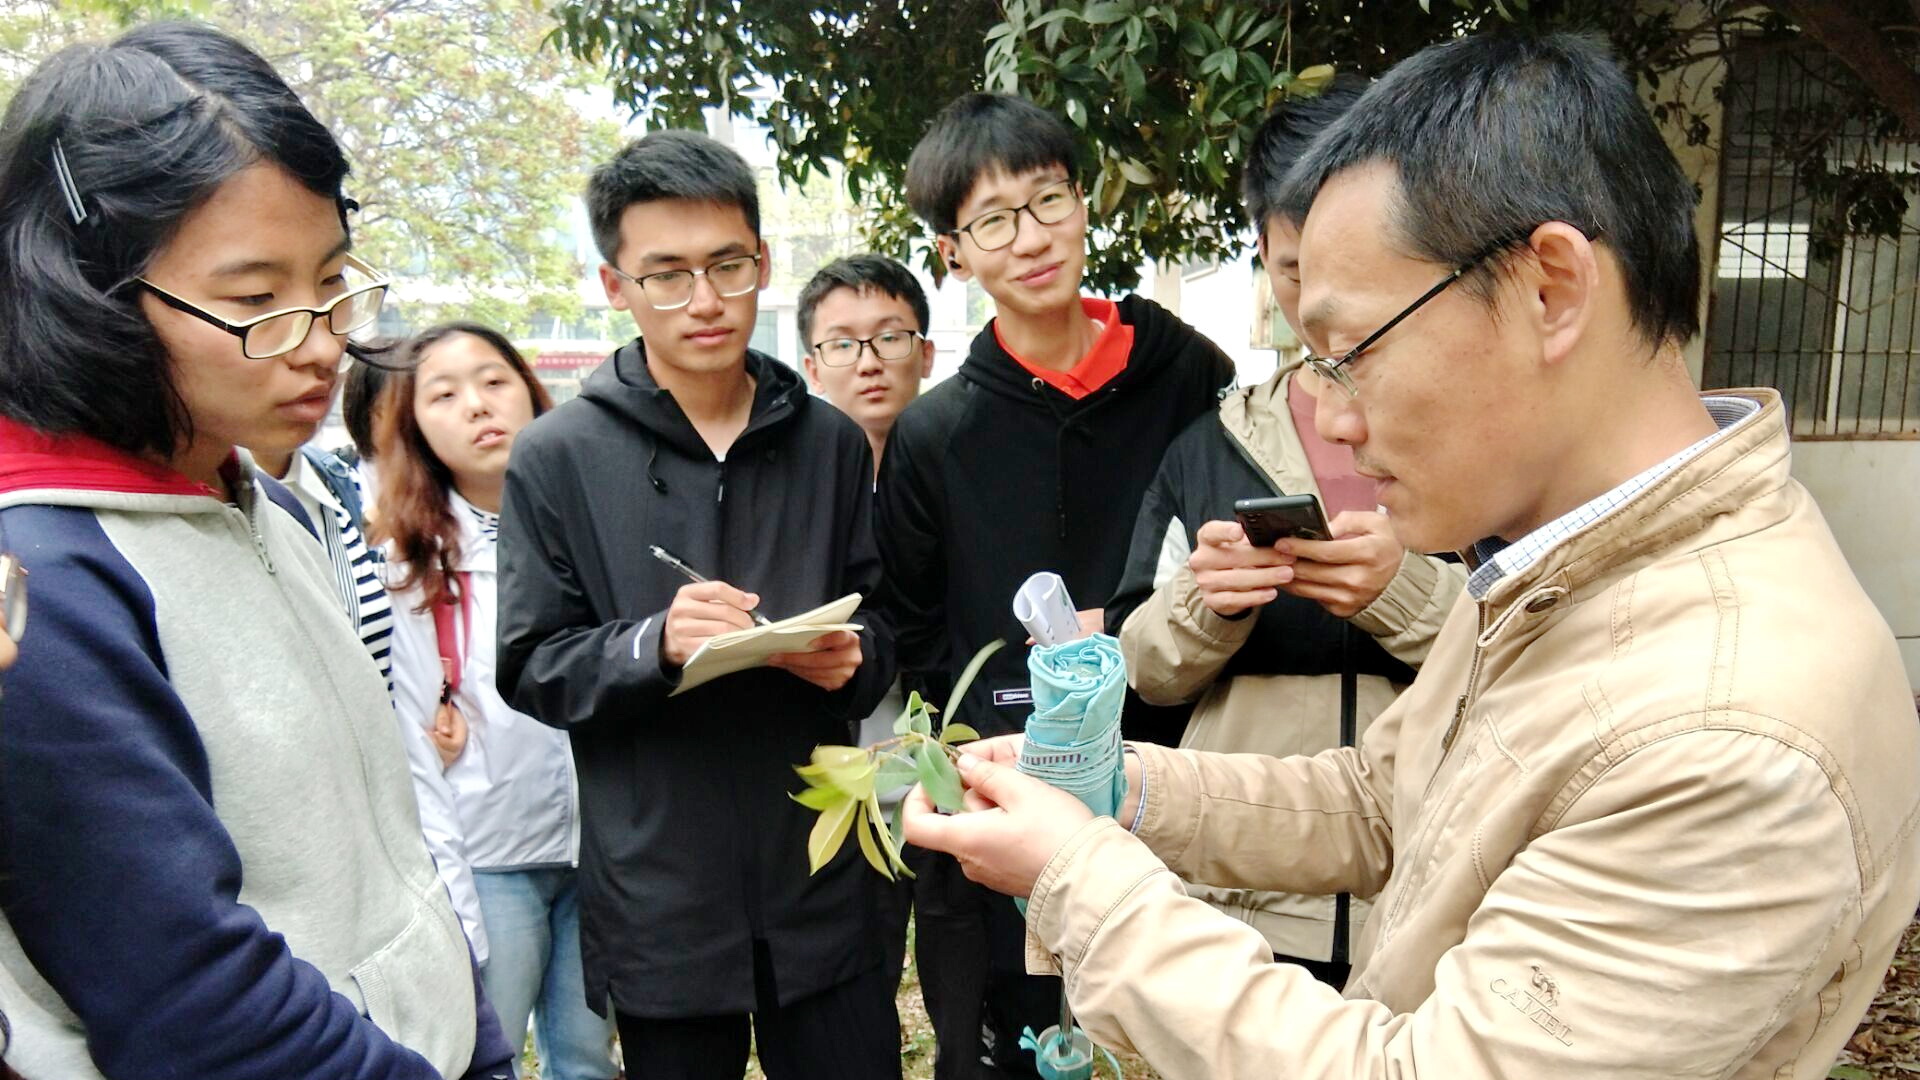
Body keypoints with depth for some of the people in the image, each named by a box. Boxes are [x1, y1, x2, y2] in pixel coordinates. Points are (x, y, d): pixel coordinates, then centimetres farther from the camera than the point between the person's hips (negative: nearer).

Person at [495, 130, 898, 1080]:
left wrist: (853, 656, -10)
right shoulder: (558, 457, -4)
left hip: (825, 882, 2)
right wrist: (656, 644, -21)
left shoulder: (830, 443, 5)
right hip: (659, 898, -2)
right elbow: (532, 669, -4)